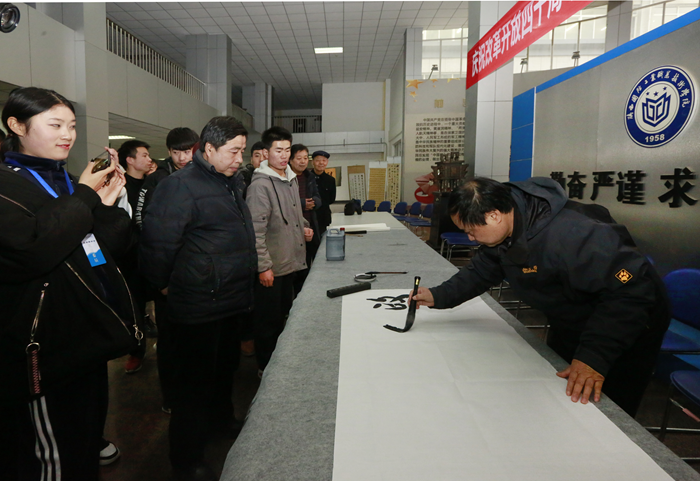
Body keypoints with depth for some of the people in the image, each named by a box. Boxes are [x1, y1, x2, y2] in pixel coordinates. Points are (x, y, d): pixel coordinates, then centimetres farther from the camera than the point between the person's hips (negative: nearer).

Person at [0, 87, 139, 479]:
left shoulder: (67, 182, 13)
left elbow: (111, 249, 9)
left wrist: (107, 204, -8)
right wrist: (84, 197, -19)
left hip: (88, 329, 8)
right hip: (46, 342, -7)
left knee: (90, 415, 25)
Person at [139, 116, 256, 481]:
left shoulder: (230, 183, 13)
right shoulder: (181, 185, -18)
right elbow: (157, 242, -20)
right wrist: (166, 286, -7)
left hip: (230, 301, 9)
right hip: (197, 309, -9)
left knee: (226, 366, 24)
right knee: (195, 380, 6)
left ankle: (221, 422, 47)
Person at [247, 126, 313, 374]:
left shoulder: (292, 179, 10)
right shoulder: (260, 184, -17)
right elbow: (256, 230, -20)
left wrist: (303, 226, 6)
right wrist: (263, 266, -21)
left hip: (291, 261, 8)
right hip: (270, 267, -8)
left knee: (283, 314, 21)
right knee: (269, 320, 7)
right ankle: (266, 368, 25)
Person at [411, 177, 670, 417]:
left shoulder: (570, 235, -41)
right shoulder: (506, 230, -12)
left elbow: (632, 290, -38)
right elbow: (481, 272, 2)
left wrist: (595, 357, -41)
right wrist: (439, 296, -10)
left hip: (627, 328, -8)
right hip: (569, 325, 8)